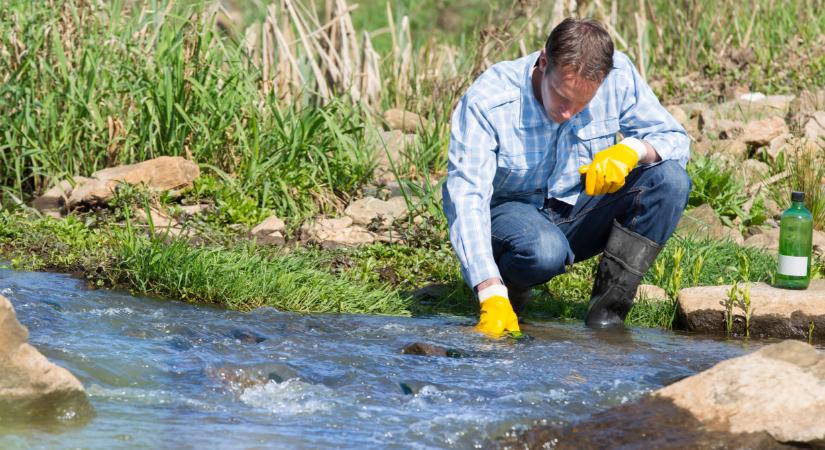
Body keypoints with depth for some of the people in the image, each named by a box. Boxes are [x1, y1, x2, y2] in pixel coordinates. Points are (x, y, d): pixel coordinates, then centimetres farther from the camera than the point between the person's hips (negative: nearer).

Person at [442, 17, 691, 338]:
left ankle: (607, 308, -19)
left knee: (670, 179, -22)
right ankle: (508, 285, -2)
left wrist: (633, 149, -35)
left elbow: (675, 140, -9)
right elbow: (467, 198, -31)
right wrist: (491, 297, -43)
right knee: (545, 250, -39)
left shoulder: (618, 76, -17)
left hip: (580, 210, 4)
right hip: (509, 211, -4)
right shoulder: (486, 103, -26)